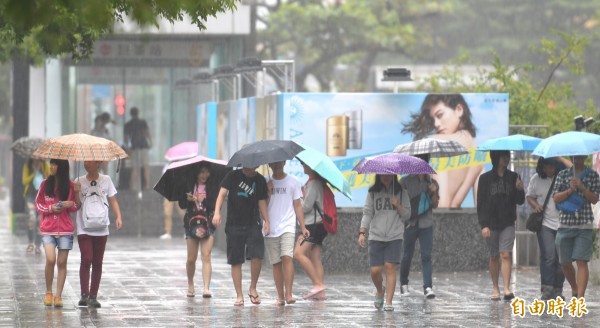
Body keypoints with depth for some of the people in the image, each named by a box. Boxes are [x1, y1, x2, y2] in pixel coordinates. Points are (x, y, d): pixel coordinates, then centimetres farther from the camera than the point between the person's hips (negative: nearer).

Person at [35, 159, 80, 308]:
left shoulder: (70, 186, 4)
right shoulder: (45, 184, 5)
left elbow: (77, 205, 12)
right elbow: (38, 204, 10)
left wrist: (71, 204, -10)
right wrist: (50, 208, -9)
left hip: (65, 228, 0)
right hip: (48, 228, 0)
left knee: (62, 262, 0)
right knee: (51, 259, -15)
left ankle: (58, 296, 4)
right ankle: (48, 292, 3)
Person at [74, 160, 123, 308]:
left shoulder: (106, 180, 5)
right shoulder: (80, 182, 2)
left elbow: (113, 200, 7)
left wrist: (118, 216, -8)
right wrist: (76, 192, -19)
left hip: (101, 229, 2)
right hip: (84, 229, -2)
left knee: (97, 262, 3)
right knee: (86, 259, -13)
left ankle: (93, 296, 8)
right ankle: (84, 294, -8)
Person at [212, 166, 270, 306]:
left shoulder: (260, 180, 7)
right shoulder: (233, 176, 1)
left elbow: (262, 202, 9)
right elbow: (222, 193, -7)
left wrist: (266, 221, -3)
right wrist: (217, 212, -22)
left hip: (253, 225, 1)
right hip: (234, 225, -1)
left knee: (257, 256, -15)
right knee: (236, 261, 1)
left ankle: (253, 289, 5)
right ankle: (239, 295, 8)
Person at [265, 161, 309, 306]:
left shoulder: (293, 181, 7)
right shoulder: (266, 182, 9)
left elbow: (297, 205, 8)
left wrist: (303, 227, 2)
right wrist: (268, 191, -10)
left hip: (287, 227, -2)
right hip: (271, 229, 2)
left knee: (287, 257, -19)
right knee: (276, 263, 3)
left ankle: (289, 294, -22)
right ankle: (280, 297, 8)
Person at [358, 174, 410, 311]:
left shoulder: (401, 192, 6)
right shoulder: (373, 192, 7)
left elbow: (407, 215, 8)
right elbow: (367, 213, 6)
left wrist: (398, 206, -11)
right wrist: (362, 232, -4)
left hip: (395, 237, -1)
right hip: (376, 236, 1)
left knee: (390, 267, -13)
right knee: (375, 270, -5)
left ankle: (388, 302, -11)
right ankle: (380, 291, 27)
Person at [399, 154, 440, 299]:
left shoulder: (432, 182, 9)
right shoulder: (406, 182, 1)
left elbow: (435, 205, 10)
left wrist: (434, 192, -8)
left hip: (426, 224, 1)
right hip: (410, 223, -1)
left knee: (426, 256, -8)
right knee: (407, 256, 7)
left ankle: (428, 287, -14)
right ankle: (404, 285, 23)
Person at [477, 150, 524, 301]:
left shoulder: (513, 177, 6)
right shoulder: (485, 178, 1)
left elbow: (520, 201, 6)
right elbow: (481, 203, -1)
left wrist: (520, 190, -15)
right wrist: (483, 225, -9)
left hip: (508, 223, 0)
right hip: (491, 223, 0)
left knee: (506, 255, -11)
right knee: (494, 256, 7)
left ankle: (507, 289, -19)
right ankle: (495, 288, 18)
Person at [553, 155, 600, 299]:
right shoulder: (563, 174, 10)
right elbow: (556, 197, 3)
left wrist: (582, 187, -15)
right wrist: (570, 191, -13)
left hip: (584, 224, -2)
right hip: (565, 223, 2)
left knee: (582, 261, -12)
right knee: (565, 263, 8)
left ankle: (580, 296, -17)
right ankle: (574, 289, 32)